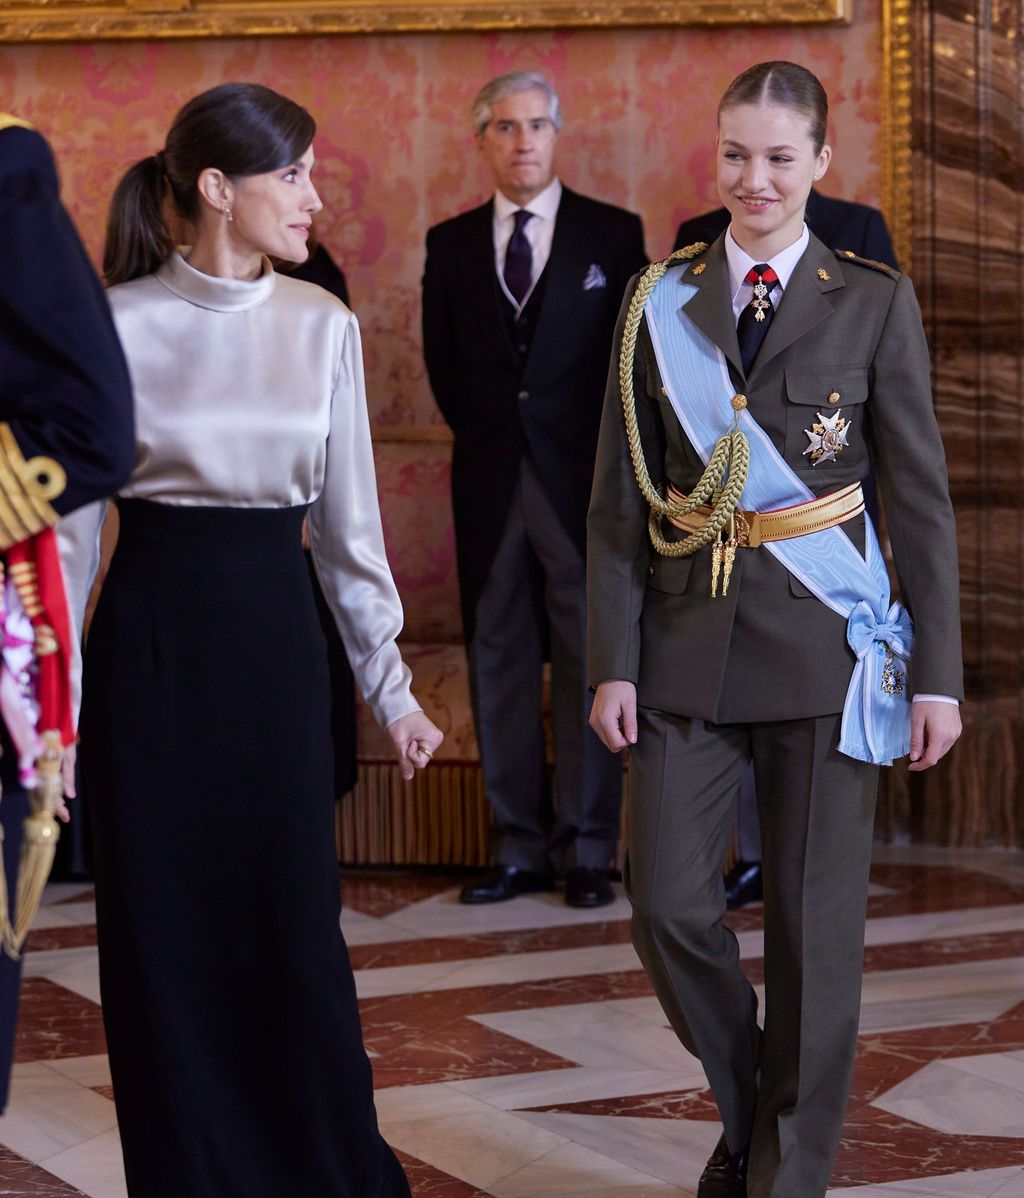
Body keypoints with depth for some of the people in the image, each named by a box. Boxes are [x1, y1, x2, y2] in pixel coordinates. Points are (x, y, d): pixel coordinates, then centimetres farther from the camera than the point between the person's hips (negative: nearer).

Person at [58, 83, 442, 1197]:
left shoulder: (323, 326, 3)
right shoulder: (119, 325, -6)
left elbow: (347, 521, 8)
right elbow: (73, 520, -2)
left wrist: (390, 687, 9)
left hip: (275, 633, 2)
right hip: (148, 636, -2)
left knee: (294, 918, 4)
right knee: (161, 927, 5)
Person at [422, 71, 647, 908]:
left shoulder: (614, 234, 3)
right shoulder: (451, 244, 9)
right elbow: (442, 360, 16)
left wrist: (614, 459, 4)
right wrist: (482, 437, 11)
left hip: (583, 479, -2)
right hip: (491, 483, 3)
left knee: (587, 664, -1)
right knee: (499, 666, 4)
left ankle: (586, 851, 5)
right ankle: (520, 848, 10)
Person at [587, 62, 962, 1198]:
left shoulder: (875, 304, 1)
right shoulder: (660, 303, 5)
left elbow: (921, 496, 1)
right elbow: (619, 500, 5)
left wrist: (937, 673, -3)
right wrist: (613, 663, -1)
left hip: (825, 643, -1)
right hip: (688, 643, 2)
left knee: (814, 922, 3)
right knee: (670, 904, -1)